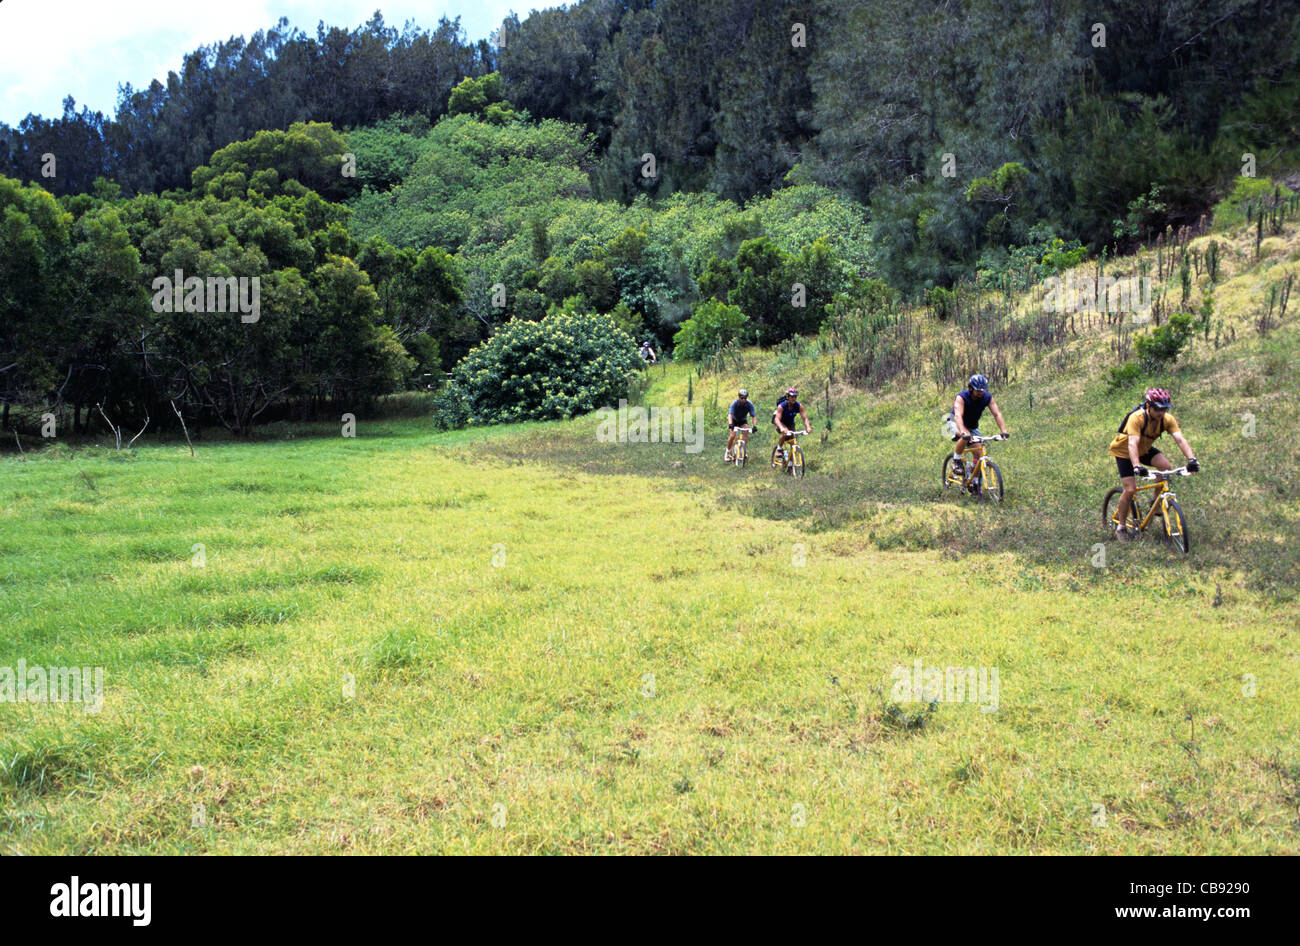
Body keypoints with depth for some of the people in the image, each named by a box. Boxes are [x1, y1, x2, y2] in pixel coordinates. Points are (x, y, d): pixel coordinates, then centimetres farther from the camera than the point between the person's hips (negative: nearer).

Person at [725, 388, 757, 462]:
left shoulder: (749, 404, -25)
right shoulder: (735, 403, -30)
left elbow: (753, 415, -26)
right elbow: (730, 414, -40)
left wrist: (754, 425, -42)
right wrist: (730, 424, -57)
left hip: (743, 421, 2)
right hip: (734, 420, -2)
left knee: (746, 435, -20)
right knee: (733, 435, -20)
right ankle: (727, 452, -3)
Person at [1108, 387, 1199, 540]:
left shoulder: (1167, 419, -19)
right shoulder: (1137, 418, -33)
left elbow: (1180, 439, -28)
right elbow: (1132, 443, -43)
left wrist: (1192, 459, -45)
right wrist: (1137, 466, -56)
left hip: (1145, 450, 5)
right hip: (1124, 451, -5)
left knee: (1165, 465, -23)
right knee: (1130, 489, -13)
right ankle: (1120, 527, 4)